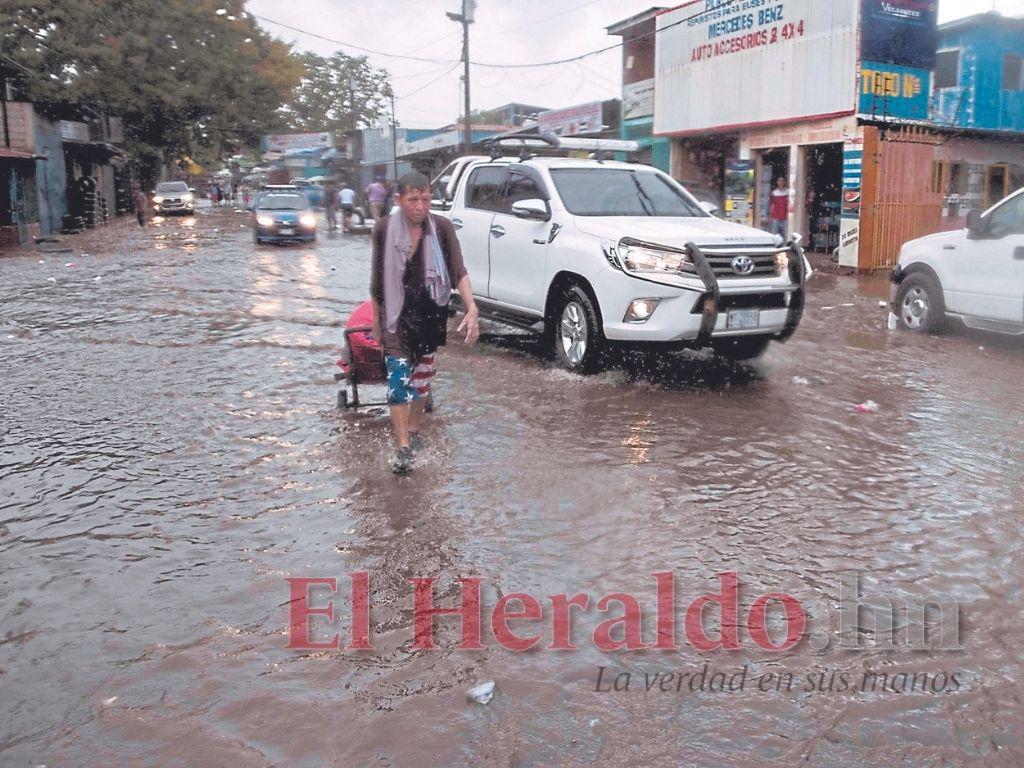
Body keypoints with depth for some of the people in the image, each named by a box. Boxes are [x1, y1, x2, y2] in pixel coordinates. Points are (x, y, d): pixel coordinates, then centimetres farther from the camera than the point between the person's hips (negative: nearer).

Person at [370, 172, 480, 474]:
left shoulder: (441, 228, -8)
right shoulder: (384, 229, -7)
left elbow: (459, 272, -11)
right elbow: (377, 278, 2)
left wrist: (471, 308, -26)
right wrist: (376, 319, 7)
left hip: (430, 314, 2)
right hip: (396, 315, -1)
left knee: (422, 374, 15)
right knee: (398, 376, -12)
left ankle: (412, 429, 36)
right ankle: (403, 448, -11)